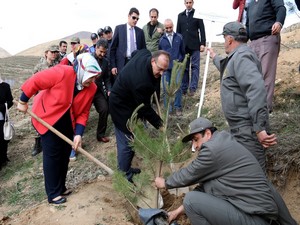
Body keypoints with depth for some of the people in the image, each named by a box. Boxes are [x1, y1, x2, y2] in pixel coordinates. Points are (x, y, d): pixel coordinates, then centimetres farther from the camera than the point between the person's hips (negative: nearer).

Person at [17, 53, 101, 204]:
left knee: (65, 153, 11)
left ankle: (60, 187, 29)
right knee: (52, 154, -3)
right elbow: (34, 82, -21)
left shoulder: (91, 88, -12)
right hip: (47, 117, -6)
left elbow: (83, 113, -8)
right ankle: (53, 193, 10)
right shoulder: (62, 73, -30)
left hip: (67, 121, 6)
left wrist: (78, 133, -19)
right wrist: (23, 101, -11)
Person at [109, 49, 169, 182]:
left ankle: (126, 169, 32)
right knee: (127, 142, -4)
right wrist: (159, 124, -13)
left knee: (127, 139, 17)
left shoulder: (145, 54, -13)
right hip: (122, 107, -10)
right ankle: (124, 175, 12)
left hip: (123, 99, 10)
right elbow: (145, 108, -25)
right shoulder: (142, 82, -38)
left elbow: (134, 53, 14)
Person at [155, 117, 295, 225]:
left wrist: (165, 183, 15)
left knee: (191, 199, -13)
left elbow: (188, 175, -4)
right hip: (256, 210, 10)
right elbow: (204, 185, 18)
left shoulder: (213, 149, -17)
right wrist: (180, 209, 20)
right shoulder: (221, 144, 14)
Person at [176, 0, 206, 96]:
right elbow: (178, 31, 15)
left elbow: (202, 30, 0)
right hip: (183, 45, 3)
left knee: (195, 66, -2)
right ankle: (183, 88, 9)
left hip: (194, 45, -3)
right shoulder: (180, 15, 14)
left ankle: (193, 88, 0)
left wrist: (202, 43, -10)